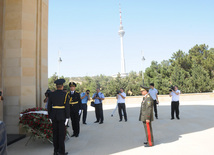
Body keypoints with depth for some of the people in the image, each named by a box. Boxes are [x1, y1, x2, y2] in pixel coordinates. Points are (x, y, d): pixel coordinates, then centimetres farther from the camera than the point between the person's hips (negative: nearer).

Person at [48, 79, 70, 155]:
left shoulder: (51, 94, 2)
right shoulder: (65, 94, -10)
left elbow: (49, 106, 4)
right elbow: (67, 106, -13)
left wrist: (50, 117, 12)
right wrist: (67, 117, -8)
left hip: (54, 115, 4)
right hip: (62, 115, -4)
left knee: (55, 133, 11)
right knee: (62, 133, 2)